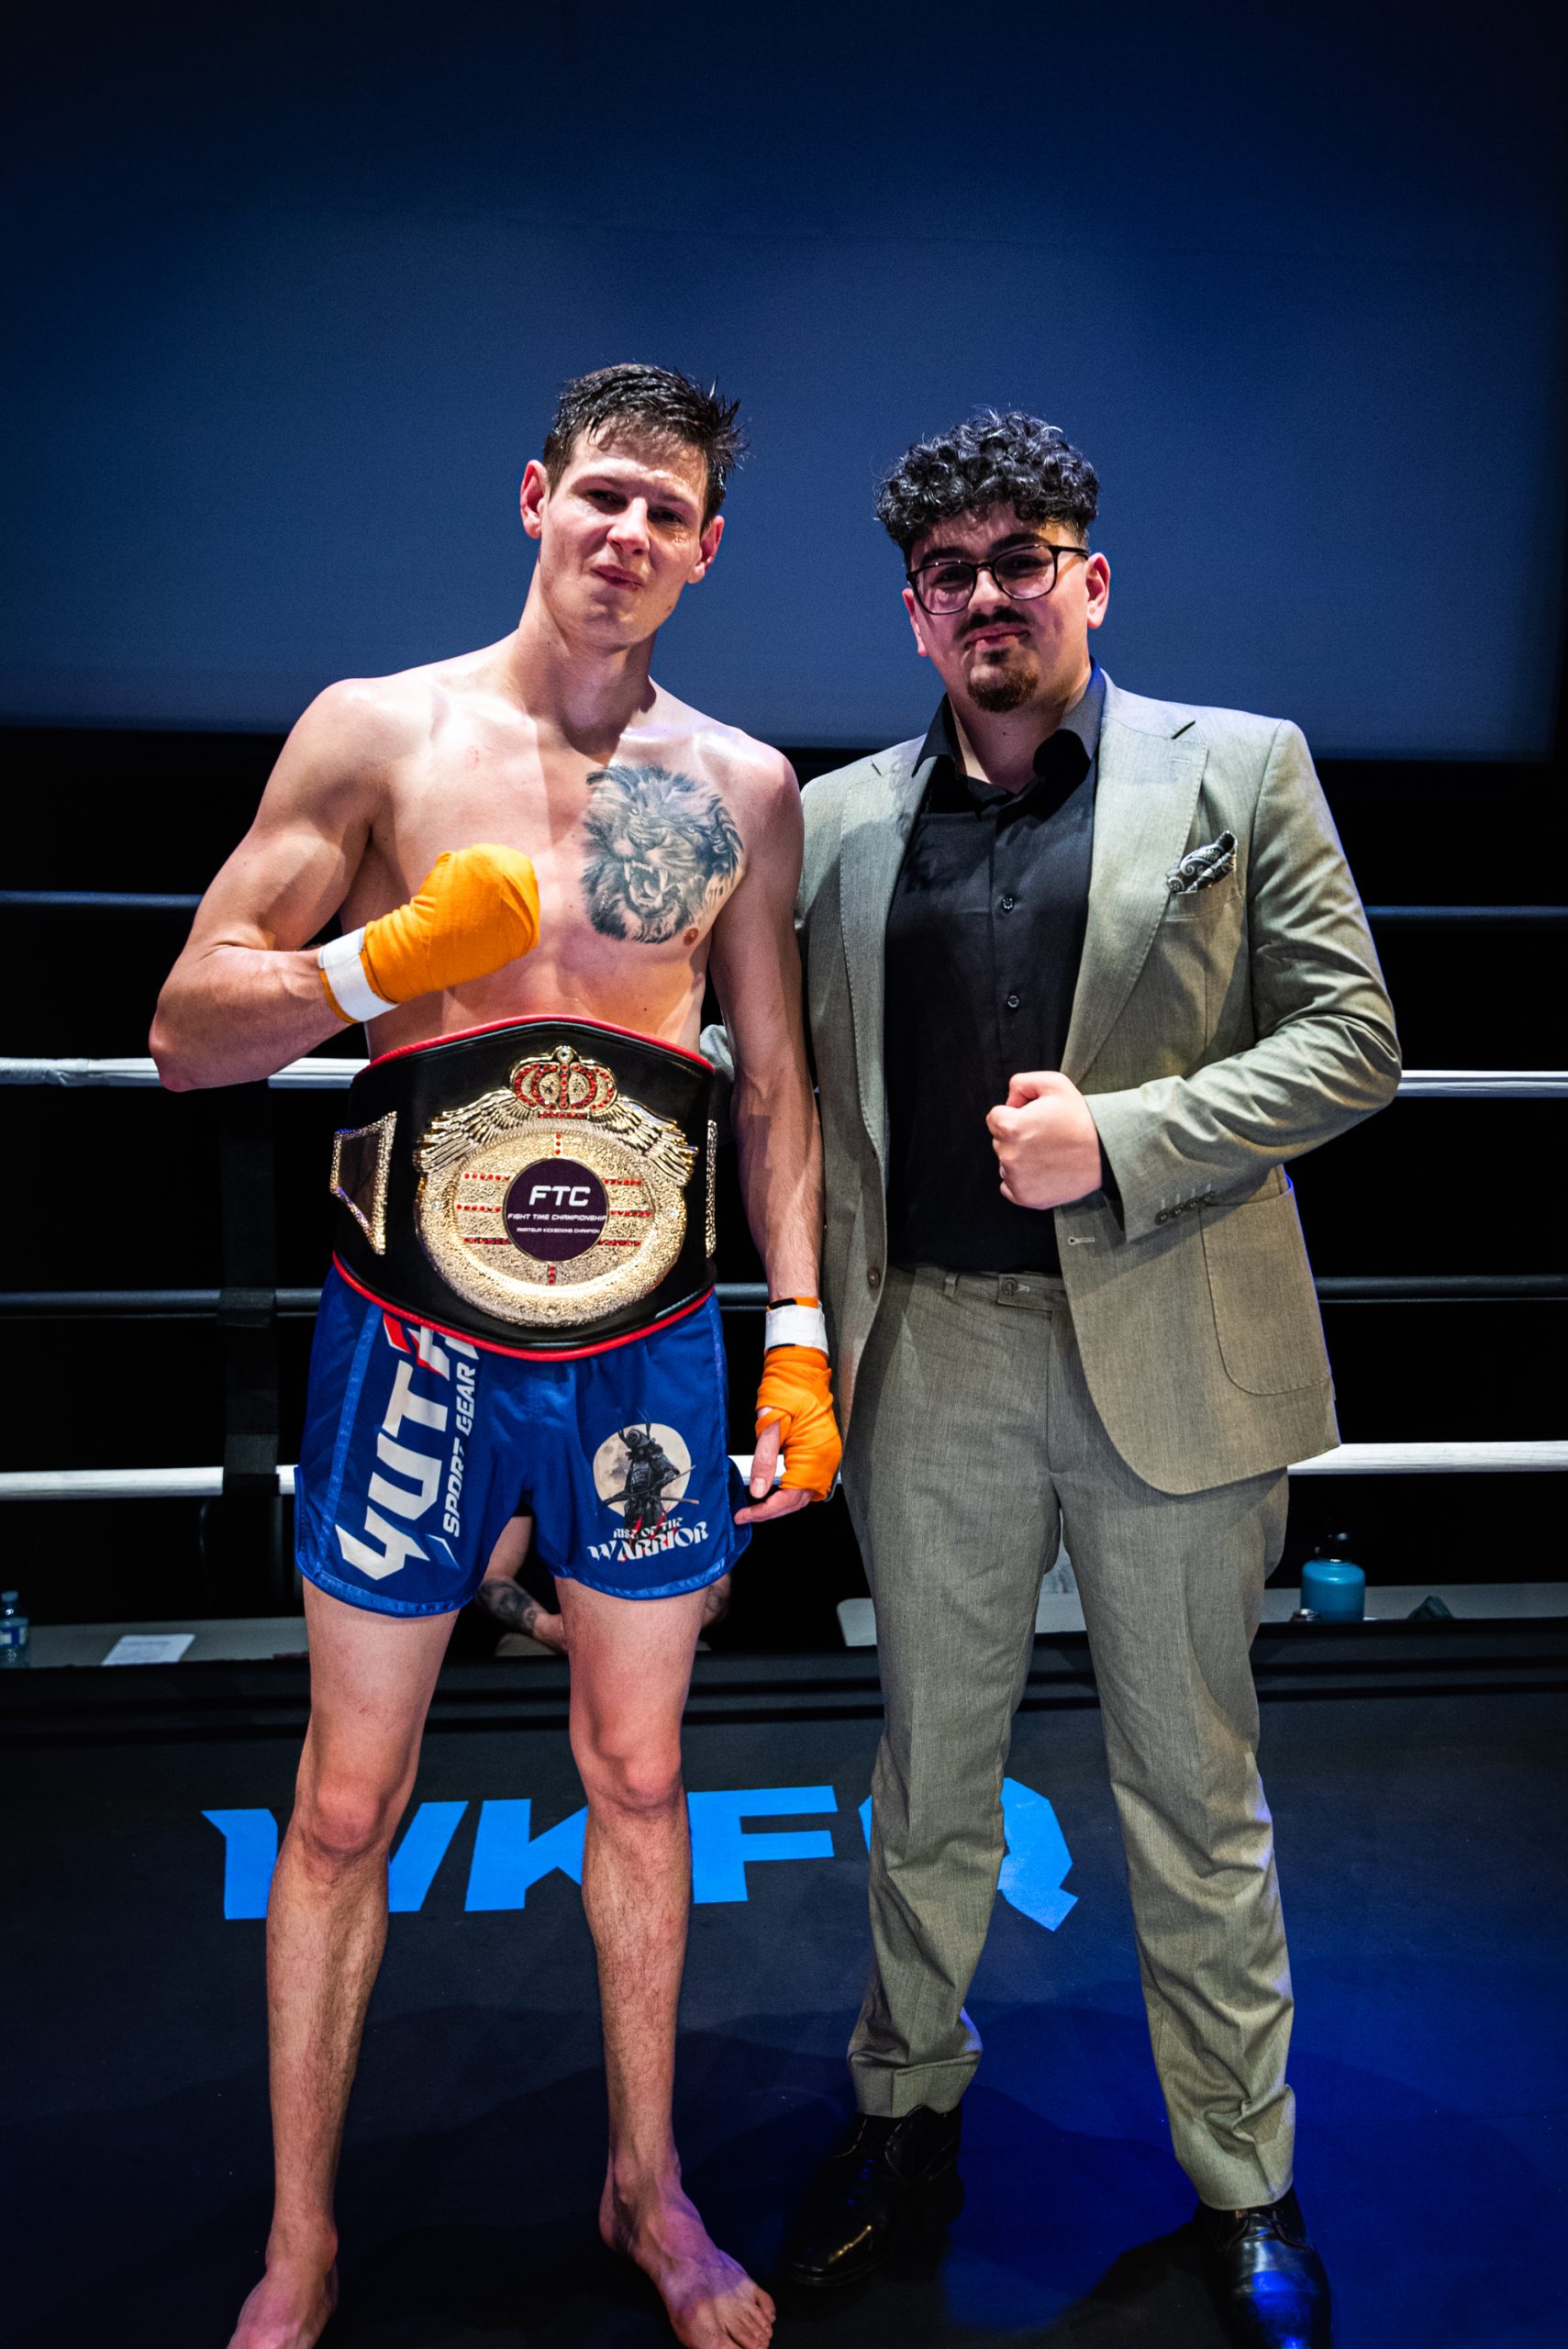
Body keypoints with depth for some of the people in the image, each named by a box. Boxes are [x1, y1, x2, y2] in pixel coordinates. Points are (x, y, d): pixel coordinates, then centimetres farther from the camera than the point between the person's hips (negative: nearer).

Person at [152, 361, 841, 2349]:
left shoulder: (744, 787, 4)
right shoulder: (376, 732, -3)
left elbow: (773, 1078, 9)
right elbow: (187, 1033, -4)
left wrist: (800, 1336, 2)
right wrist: (389, 955, -21)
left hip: (651, 1345, 2)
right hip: (414, 1341, -1)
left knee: (637, 1774, 16)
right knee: (347, 1798, 10)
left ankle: (645, 2181, 39)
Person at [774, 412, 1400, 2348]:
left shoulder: (1241, 772, 3)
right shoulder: (838, 822, 9)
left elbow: (1350, 1040, -2)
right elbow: (794, 1095, 10)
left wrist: (1113, 1141, -14)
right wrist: (810, 1332, 3)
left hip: (1167, 1355, -2)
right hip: (931, 1355, 2)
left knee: (1196, 1790, 12)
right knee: (929, 1769, 17)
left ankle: (1241, 2187, 32)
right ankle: (908, 2107, 39)